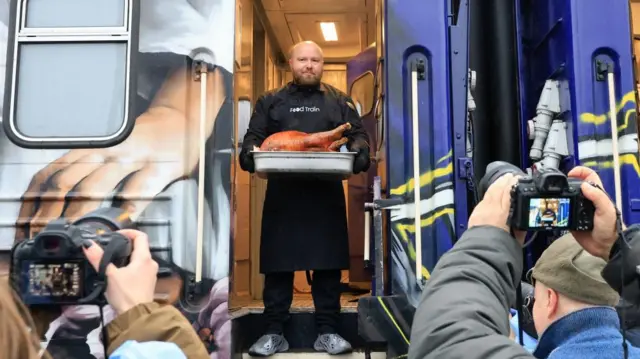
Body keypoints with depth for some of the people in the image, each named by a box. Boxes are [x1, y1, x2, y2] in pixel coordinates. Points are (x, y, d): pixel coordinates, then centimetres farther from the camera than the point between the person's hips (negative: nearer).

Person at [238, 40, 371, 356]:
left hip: (326, 193, 0)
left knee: (328, 264, 2)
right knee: (277, 264, 2)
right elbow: (254, 136, 9)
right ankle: (274, 333, 13)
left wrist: (359, 152, -14)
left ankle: (327, 332, 13)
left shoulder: (339, 102, 16)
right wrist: (249, 152, -14)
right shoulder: (270, 101, 16)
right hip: (282, 193, 0)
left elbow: (358, 134, 9)